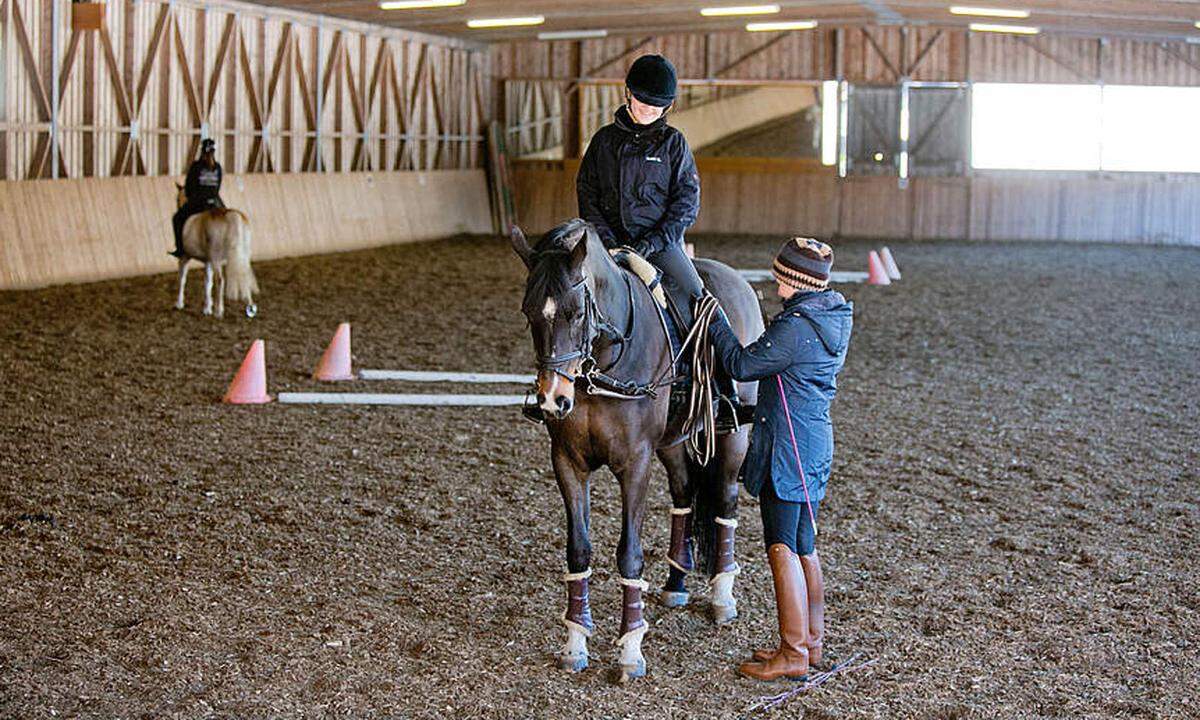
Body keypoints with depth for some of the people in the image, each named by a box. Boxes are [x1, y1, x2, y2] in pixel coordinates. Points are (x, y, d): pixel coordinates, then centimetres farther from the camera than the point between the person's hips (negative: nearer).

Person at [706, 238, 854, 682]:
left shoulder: (795, 327, -20)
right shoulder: (835, 318, 8)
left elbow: (742, 365, -12)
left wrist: (715, 320, 0)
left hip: (786, 446, -9)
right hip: (816, 444, 9)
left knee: (782, 549, -3)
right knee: (804, 546, 16)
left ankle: (793, 653, 0)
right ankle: (811, 641, 25)